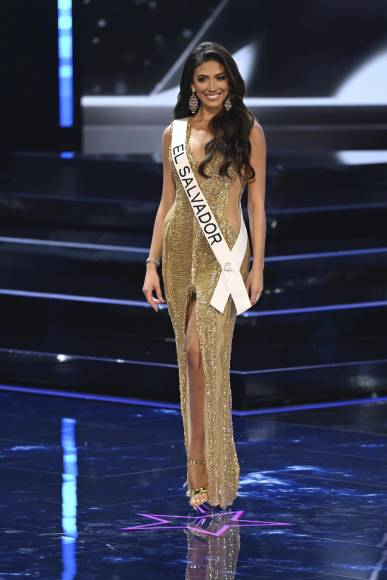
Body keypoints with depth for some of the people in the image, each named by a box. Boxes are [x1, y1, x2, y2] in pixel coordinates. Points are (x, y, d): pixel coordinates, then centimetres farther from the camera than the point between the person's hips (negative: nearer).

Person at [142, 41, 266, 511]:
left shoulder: (248, 131, 1)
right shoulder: (174, 133, 10)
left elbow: (256, 203, 1)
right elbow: (167, 201, 12)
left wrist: (257, 266, -4)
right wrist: (152, 265, 7)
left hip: (224, 250, -4)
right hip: (180, 247, 4)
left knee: (202, 352, -15)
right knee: (192, 355, 5)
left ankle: (206, 472, -10)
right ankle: (203, 467, 13)